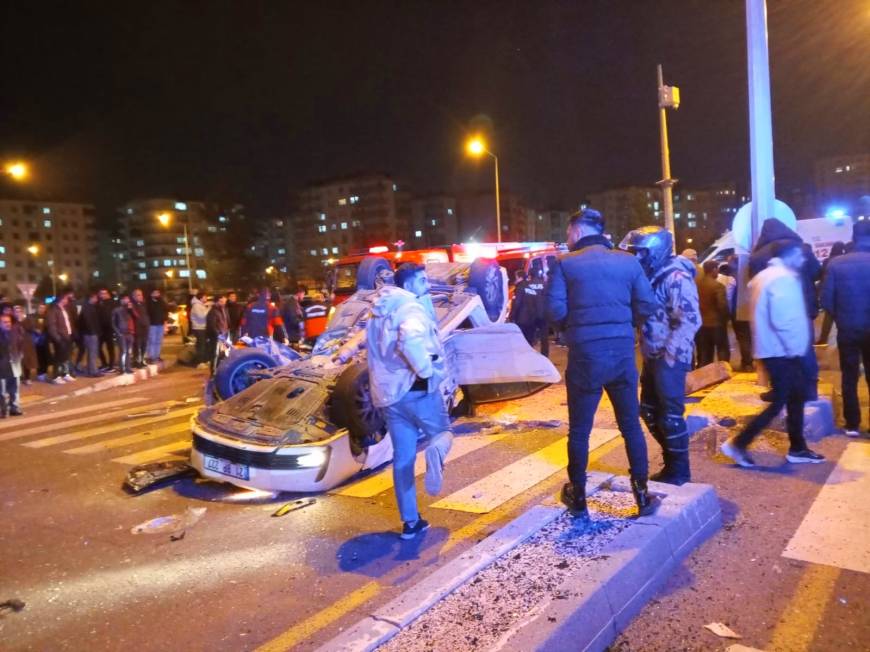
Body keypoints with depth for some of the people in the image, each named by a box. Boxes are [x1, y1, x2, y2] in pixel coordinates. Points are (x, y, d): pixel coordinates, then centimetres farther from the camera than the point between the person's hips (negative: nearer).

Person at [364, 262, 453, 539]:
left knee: (402, 458, 11)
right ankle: (435, 451, -21)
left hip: (389, 392, 7)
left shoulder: (379, 312, 15)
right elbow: (410, 337, -35)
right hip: (416, 388, -7)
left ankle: (410, 521, 15)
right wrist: (425, 369, -24)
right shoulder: (412, 308, -13)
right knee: (442, 432, 14)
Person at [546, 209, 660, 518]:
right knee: (631, 426, 15)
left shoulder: (565, 264, -3)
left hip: (585, 355, -2)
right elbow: (647, 307, 2)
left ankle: (578, 498, 22)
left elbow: (555, 311, -10)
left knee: (579, 430, 11)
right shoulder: (628, 261, 5)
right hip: (622, 352, 3)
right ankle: (642, 495, 20)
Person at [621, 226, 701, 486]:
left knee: (670, 414, -1)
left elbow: (691, 320, -22)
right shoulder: (650, 276, 13)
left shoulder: (676, 278, -16)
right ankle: (671, 462, 30)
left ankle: (679, 471, 15)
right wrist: (650, 353, 13)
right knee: (649, 411, 15)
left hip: (670, 358, -9)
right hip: (652, 356, 9)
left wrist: (668, 355, -21)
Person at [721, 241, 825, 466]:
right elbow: (782, 319, -25)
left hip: (774, 349, 10)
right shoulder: (784, 278, -16)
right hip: (782, 352, -10)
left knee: (796, 399, 15)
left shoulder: (765, 275, 15)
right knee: (779, 403, -5)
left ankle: (798, 449, 23)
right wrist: (794, 348, -16)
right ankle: (738, 444, -2)